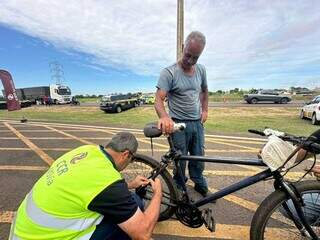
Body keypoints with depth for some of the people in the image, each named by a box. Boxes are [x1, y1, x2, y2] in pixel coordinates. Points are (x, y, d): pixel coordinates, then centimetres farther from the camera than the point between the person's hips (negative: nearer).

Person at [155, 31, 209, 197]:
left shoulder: (201, 70, 5)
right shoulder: (169, 72, -13)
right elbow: (159, 99, -23)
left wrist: (205, 110, 11)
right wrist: (164, 117, -42)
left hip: (198, 123, 5)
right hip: (178, 124, -4)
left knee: (198, 157, 17)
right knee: (180, 160, 8)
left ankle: (200, 184, 40)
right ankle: (179, 189, 33)